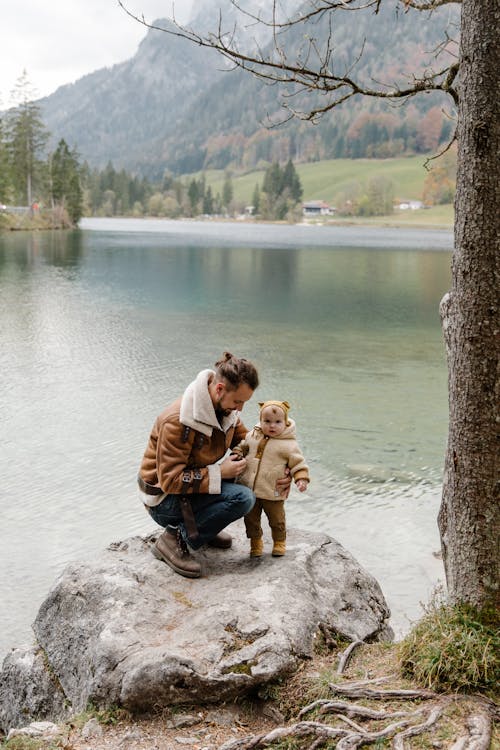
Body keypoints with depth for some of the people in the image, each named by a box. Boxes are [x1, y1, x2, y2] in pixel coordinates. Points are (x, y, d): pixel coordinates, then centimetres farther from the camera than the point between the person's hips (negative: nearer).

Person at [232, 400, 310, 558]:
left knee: (277, 520, 13)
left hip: (272, 493, -3)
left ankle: (279, 542, 35)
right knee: (251, 519, 15)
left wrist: (301, 479, -19)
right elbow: (243, 447, 20)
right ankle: (255, 541, 35)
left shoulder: (289, 444, -10)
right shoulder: (253, 436, 2)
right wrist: (236, 455, 2)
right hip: (249, 489, 3)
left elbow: (298, 463, -6)